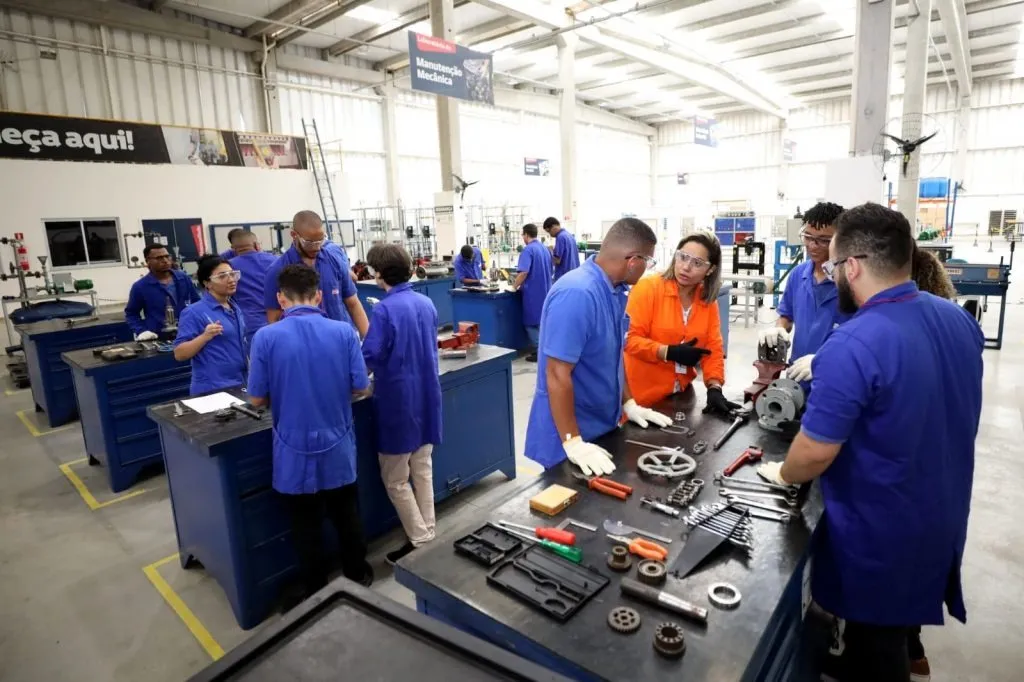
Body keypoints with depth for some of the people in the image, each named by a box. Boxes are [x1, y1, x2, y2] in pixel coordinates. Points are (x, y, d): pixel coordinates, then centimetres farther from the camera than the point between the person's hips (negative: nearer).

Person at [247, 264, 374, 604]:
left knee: (307, 527, 15)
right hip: (338, 448, 2)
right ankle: (358, 575, 39)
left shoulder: (266, 337, -13)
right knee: (347, 516, 21)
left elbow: (257, 399, -7)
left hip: (295, 452, -1)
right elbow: (361, 388, -5)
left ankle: (315, 594, 31)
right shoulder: (344, 332, -10)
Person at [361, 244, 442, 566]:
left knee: (394, 479, 8)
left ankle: (420, 541, 14)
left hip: (398, 399, -7)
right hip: (427, 395, 7)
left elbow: (370, 358, -18)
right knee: (423, 470, 18)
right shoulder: (427, 304, 4)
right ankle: (427, 533, 27)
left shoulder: (384, 309, -17)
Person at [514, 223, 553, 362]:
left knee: (531, 322, 1)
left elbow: (523, 272, -24)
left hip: (533, 292, -8)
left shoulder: (528, 250, -13)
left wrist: (515, 286, -9)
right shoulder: (545, 249, 11)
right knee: (543, 321, 15)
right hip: (545, 291, 8)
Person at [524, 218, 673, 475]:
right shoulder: (576, 294, -27)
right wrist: (572, 442, -24)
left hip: (602, 426, 9)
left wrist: (629, 403, 11)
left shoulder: (615, 289, 1)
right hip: (572, 436, -9)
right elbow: (558, 374, -27)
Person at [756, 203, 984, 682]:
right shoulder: (960, 320, -4)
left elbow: (815, 453, -27)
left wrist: (782, 474, -5)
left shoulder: (851, 347, -31)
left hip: (881, 533, -7)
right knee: (898, 629, 30)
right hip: (942, 517, 7)